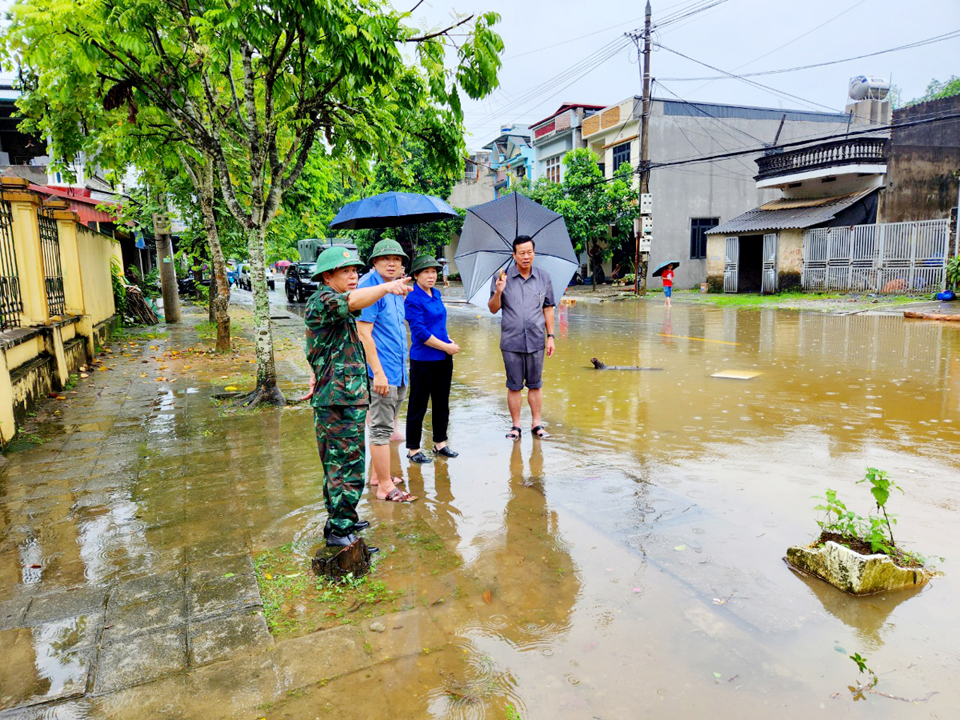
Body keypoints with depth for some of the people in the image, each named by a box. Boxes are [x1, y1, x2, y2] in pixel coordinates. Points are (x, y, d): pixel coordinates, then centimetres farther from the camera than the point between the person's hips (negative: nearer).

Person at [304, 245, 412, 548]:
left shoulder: (331, 305, 22)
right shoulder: (322, 300, -13)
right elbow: (351, 301, -37)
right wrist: (385, 287, -49)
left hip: (343, 400, 11)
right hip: (340, 402, -11)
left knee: (337, 464, 19)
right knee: (347, 468, -4)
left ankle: (338, 520, 31)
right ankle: (340, 532, 4)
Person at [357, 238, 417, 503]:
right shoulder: (369, 287, -14)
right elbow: (363, 333, -20)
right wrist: (378, 372, -23)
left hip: (397, 369, 10)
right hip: (382, 371, -10)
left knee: (383, 424, 18)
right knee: (381, 428, -3)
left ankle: (377, 474, 31)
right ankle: (385, 486, 5)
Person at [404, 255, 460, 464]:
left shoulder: (436, 294, 10)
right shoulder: (412, 299, -14)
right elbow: (420, 333, -19)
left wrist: (450, 341, 5)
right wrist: (446, 346, -14)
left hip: (443, 359, 8)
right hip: (423, 360, -8)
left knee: (442, 402, 16)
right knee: (418, 405, 3)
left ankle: (440, 443, 30)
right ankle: (413, 449, 16)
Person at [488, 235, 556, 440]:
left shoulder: (544, 278, 7)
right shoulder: (502, 277, 0)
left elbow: (548, 309, 10)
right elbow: (493, 309, 0)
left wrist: (551, 336, 6)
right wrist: (498, 291, -19)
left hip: (536, 341, 1)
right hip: (511, 342, -1)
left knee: (535, 385, 9)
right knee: (514, 386, 6)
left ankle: (537, 423, 21)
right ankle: (515, 426, 17)